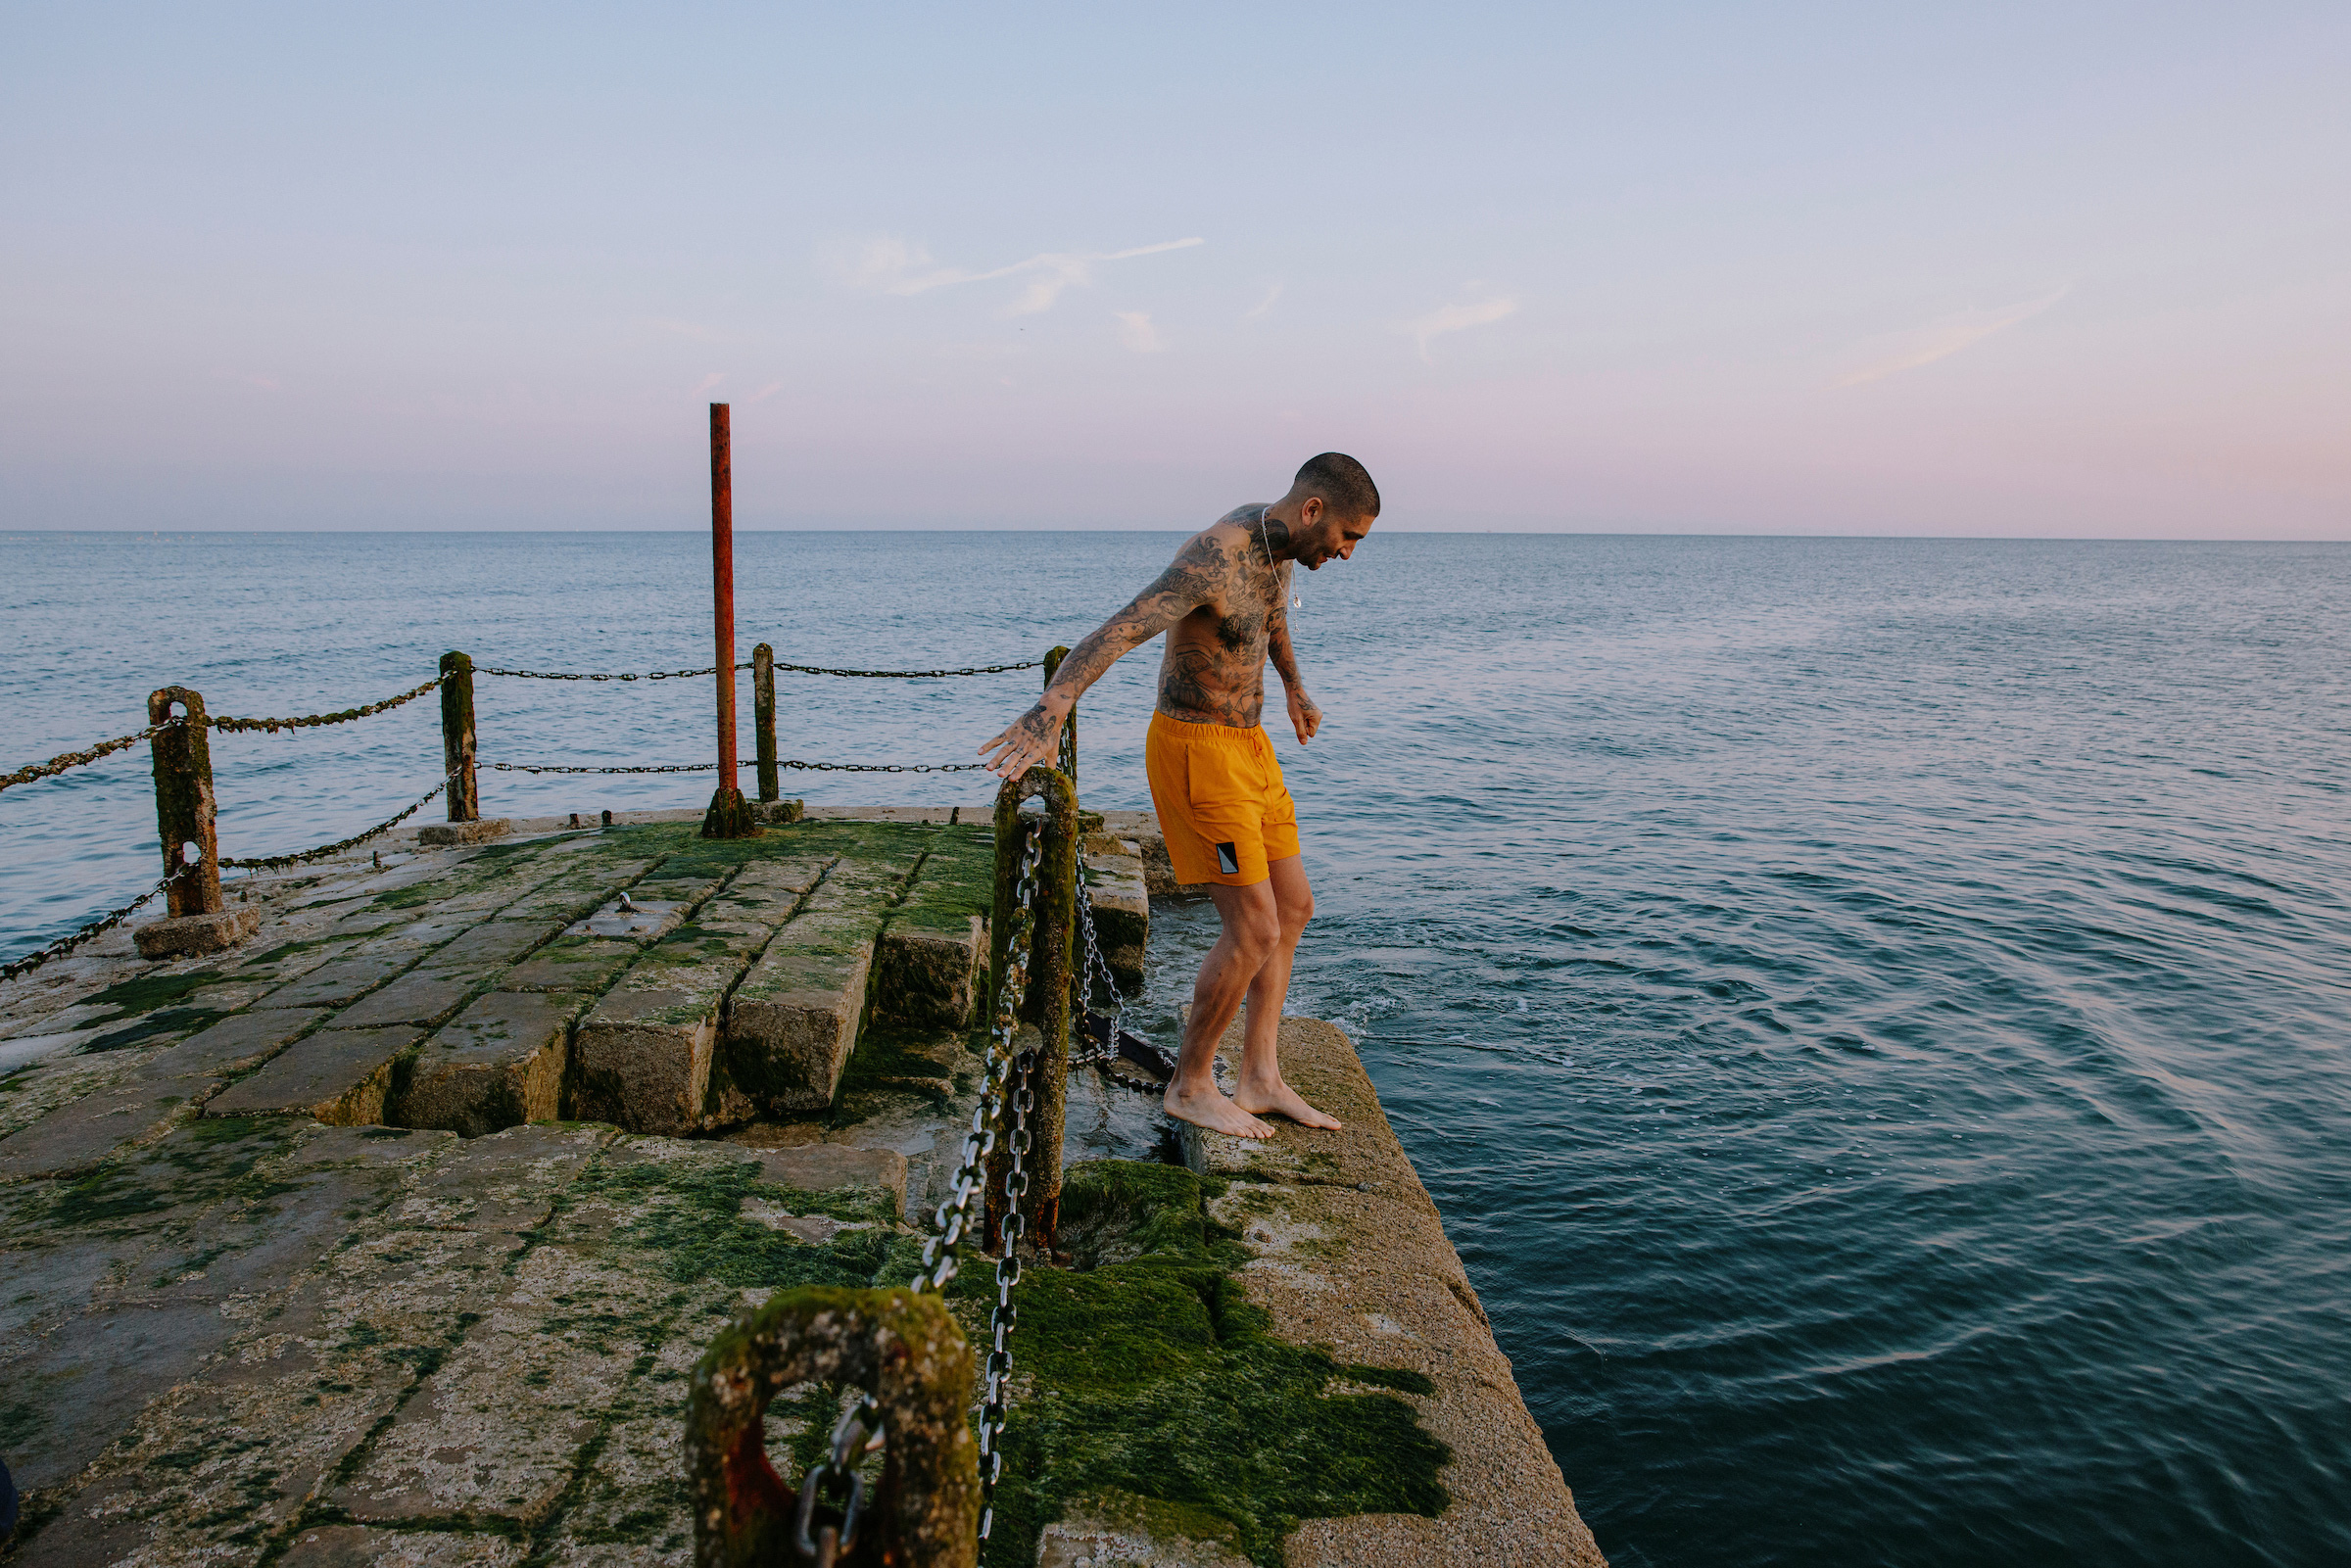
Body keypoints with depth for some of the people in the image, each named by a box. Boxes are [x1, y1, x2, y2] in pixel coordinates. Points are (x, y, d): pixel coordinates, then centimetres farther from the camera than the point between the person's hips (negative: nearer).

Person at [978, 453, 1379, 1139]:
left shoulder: (1276, 535, 4)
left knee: (1292, 907, 12)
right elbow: (1115, 632, -41)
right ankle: (1190, 1086, 11)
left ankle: (1260, 1080, 19)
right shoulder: (1212, 560, -26)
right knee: (1254, 930, -8)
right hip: (1198, 752, -10)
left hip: (1248, 744, 10)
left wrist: (1294, 687, 40)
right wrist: (1048, 713, -55)